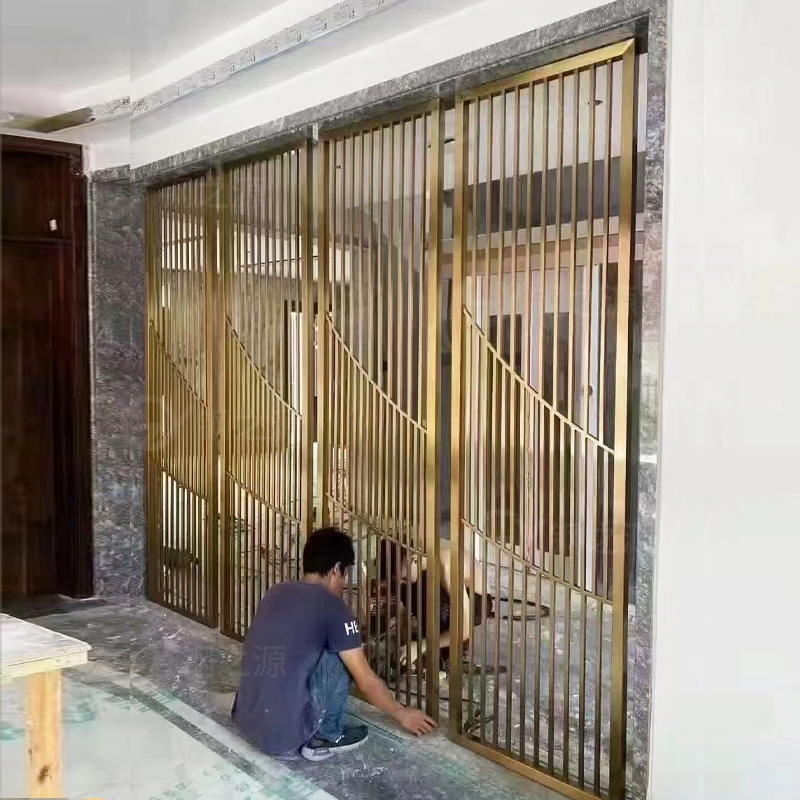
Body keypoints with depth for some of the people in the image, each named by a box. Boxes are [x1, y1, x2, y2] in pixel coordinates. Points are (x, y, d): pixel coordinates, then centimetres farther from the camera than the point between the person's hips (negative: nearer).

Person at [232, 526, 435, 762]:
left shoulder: (276, 592, 12)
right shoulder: (332, 607, -8)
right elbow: (366, 682, -2)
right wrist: (402, 714, 16)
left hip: (245, 722, 7)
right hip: (285, 732, -7)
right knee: (338, 656, 5)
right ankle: (326, 737, 13)